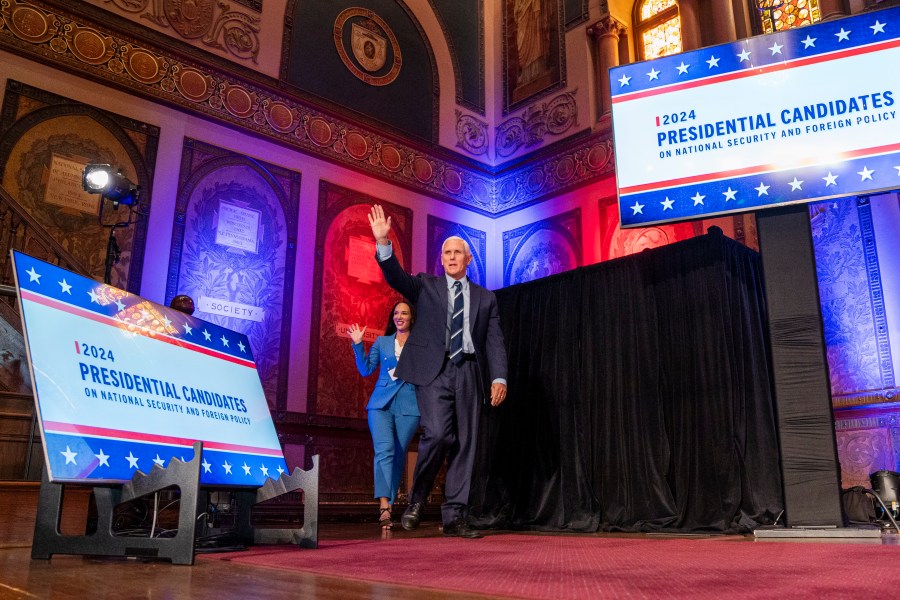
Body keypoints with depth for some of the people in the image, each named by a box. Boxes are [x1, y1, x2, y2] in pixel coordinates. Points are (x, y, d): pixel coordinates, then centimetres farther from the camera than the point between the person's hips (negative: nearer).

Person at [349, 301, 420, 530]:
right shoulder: (382, 342, 16)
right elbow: (366, 370, 11)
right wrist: (358, 345, 4)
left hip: (408, 407, 0)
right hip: (381, 403, 0)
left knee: (398, 456, 2)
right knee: (384, 451, -17)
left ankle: (389, 506, 13)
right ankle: (384, 506, -25)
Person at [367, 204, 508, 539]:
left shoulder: (485, 298, 18)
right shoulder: (425, 286, 14)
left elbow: (494, 341, 10)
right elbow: (395, 276, -5)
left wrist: (499, 378, -3)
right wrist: (383, 242, -20)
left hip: (468, 373, 3)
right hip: (433, 371, -3)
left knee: (464, 443, 1)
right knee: (438, 434, -18)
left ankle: (455, 517, 8)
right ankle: (417, 499, 6)